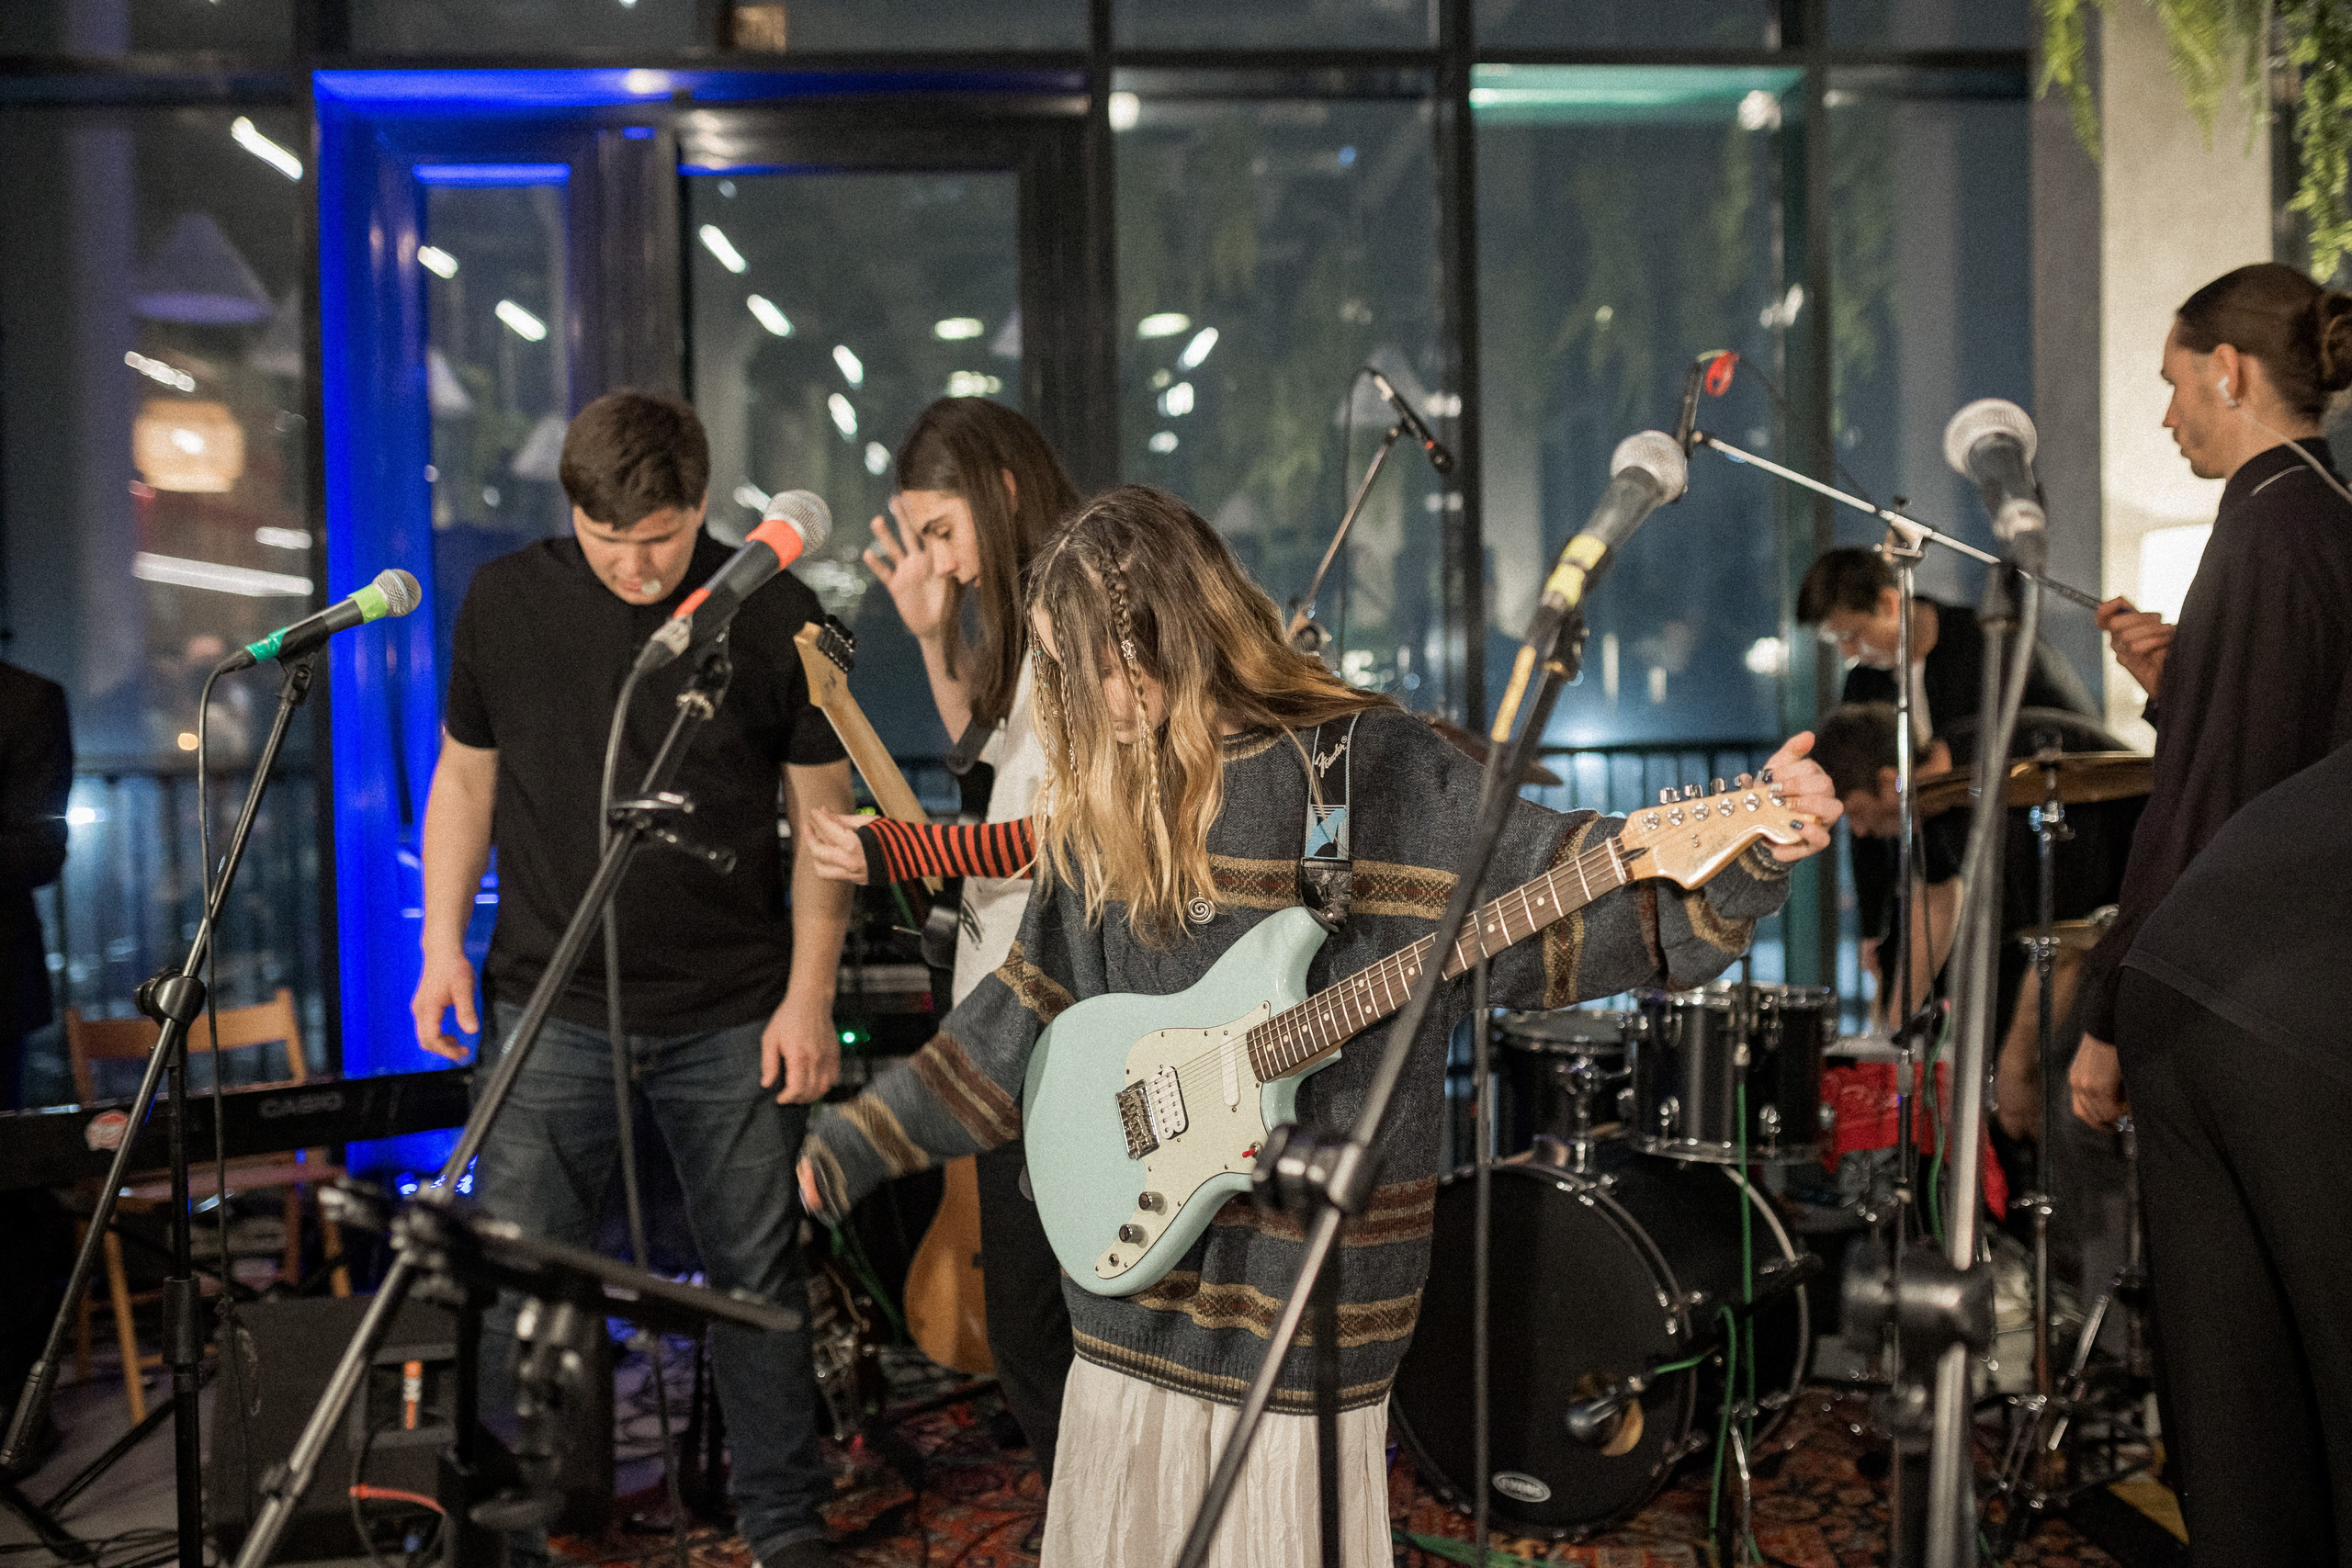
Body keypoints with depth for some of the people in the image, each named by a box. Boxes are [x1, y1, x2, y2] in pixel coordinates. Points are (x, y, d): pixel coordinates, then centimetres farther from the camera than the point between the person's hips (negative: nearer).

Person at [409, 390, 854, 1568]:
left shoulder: (774, 615, -4)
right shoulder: (506, 602, 1)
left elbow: (823, 816, 0)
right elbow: (465, 778, 11)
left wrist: (809, 995, -4)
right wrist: (444, 944, 3)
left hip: (733, 1016, -1)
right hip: (551, 1006, 1)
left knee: (757, 1278, 8)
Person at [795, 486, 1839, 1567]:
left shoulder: (1372, 769, -10)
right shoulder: (1100, 805, 6)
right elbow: (1034, 1004, 14)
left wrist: (1746, 855, -32)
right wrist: (855, 1145, 15)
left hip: (1302, 1279, -5)